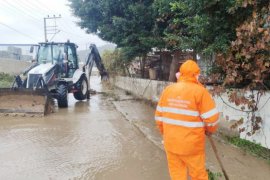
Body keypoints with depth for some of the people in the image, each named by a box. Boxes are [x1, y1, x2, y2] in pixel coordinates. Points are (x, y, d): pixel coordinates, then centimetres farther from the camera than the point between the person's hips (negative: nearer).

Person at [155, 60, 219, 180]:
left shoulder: (168, 90, 0)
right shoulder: (200, 91, -14)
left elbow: (159, 116, 5)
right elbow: (211, 118, -13)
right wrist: (210, 130, 8)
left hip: (171, 143, 4)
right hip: (192, 144, -4)